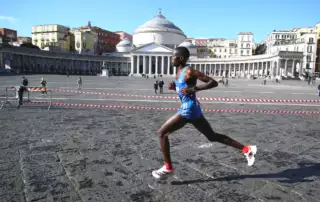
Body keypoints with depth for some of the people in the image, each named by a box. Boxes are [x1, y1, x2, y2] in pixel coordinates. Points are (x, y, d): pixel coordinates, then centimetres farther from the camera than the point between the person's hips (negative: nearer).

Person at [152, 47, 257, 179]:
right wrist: (174, 87, 7)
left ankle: (168, 168, 5)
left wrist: (194, 89, -25)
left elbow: (213, 82, -16)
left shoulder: (189, 72, -13)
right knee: (213, 136, 17)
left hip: (189, 109, -10)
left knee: (162, 133, -5)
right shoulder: (180, 72, 14)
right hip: (189, 109, 10)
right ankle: (246, 149, 23)